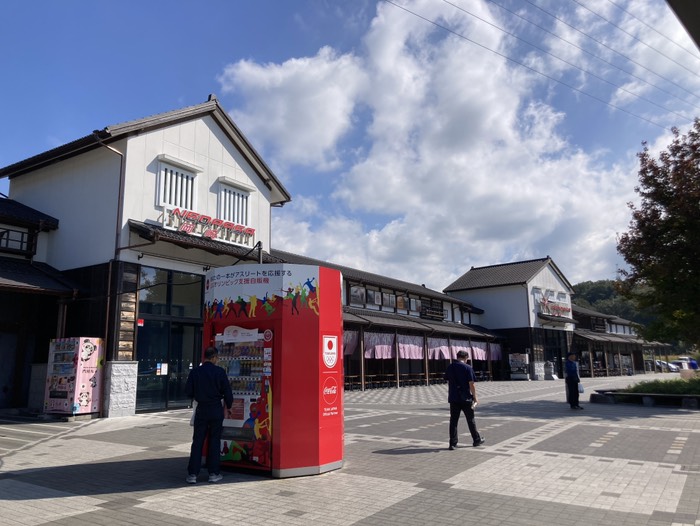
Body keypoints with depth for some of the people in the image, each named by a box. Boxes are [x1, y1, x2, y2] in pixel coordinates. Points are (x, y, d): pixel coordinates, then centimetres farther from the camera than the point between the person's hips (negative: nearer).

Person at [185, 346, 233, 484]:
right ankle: (213, 473, 13)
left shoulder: (195, 372, -4)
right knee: (214, 441, 8)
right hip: (216, 410, -2)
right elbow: (227, 391, -6)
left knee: (197, 442, 8)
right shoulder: (220, 371, -10)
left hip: (201, 410, 2)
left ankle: (192, 474, 8)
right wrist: (228, 406, 11)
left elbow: (188, 392, -1)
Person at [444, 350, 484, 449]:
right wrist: (475, 397, -1)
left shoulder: (449, 368, 6)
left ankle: (453, 443, 2)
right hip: (466, 398, -3)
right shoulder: (467, 368, -9)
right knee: (470, 420, 12)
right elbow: (471, 384, -10)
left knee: (453, 421, 4)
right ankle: (477, 440, 26)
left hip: (453, 398, 3)